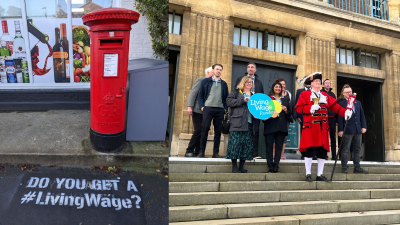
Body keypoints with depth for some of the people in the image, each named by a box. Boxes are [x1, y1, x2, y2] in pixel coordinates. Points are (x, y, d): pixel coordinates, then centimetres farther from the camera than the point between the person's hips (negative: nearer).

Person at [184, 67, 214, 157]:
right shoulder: (200, 80, 0)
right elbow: (193, 93, -7)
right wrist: (190, 106, -16)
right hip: (198, 110, -6)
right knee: (198, 131, -10)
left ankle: (197, 152, 8)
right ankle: (189, 151, 0)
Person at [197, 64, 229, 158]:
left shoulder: (224, 84, 18)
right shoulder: (205, 81, 11)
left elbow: (226, 98, 16)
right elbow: (200, 95, 7)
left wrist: (225, 108, 3)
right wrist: (202, 106, -5)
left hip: (220, 109, 3)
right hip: (208, 108, -2)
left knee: (218, 131, 2)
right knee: (205, 129, -8)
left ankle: (215, 152, 7)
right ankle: (201, 151, -2)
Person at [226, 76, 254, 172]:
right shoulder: (236, 92, 9)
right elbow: (229, 101, -6)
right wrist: (243, 100, -11)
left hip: (249, 124, 5)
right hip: (237, 123, -5)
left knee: (247, 145, 2)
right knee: (236, 143, -9)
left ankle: (241, 167, 8)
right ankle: (234, 167, -2)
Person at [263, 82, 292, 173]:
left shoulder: (285, 100, 18)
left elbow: (290, 114, 17)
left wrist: (286, 110, -3)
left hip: (281, 127, 3)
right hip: (270, 125, -2)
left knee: (279, 146, 0)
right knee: (269, 145, -5)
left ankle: (276, 165, 4)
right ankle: (270, 165, -1)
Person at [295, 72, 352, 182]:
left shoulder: (325, 95, 20)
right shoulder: (305, 94, 4)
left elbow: (334, 106, 12)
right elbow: (298, 108, -4)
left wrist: (345, 112, -2)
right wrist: (310, 108, -17)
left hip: (323, 127, 5)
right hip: (310, 127, -5)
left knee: (323, 151, 5)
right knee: (309, 150, -7)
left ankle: (320, 175, 14)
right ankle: (308, 174, 2)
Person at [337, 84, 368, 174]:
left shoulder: (357, 102, 18)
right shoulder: (341, 104, 0)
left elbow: (362, 115, 17)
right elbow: (340, 118, -5)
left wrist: (364, 126, 6)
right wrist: (340, 130, -11)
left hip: (358, 130, 6)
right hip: (347, 130, -6)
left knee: (357, 149, 8)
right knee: (345, 149, -2)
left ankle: (357, 168, 14)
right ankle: (344, 168, 4)